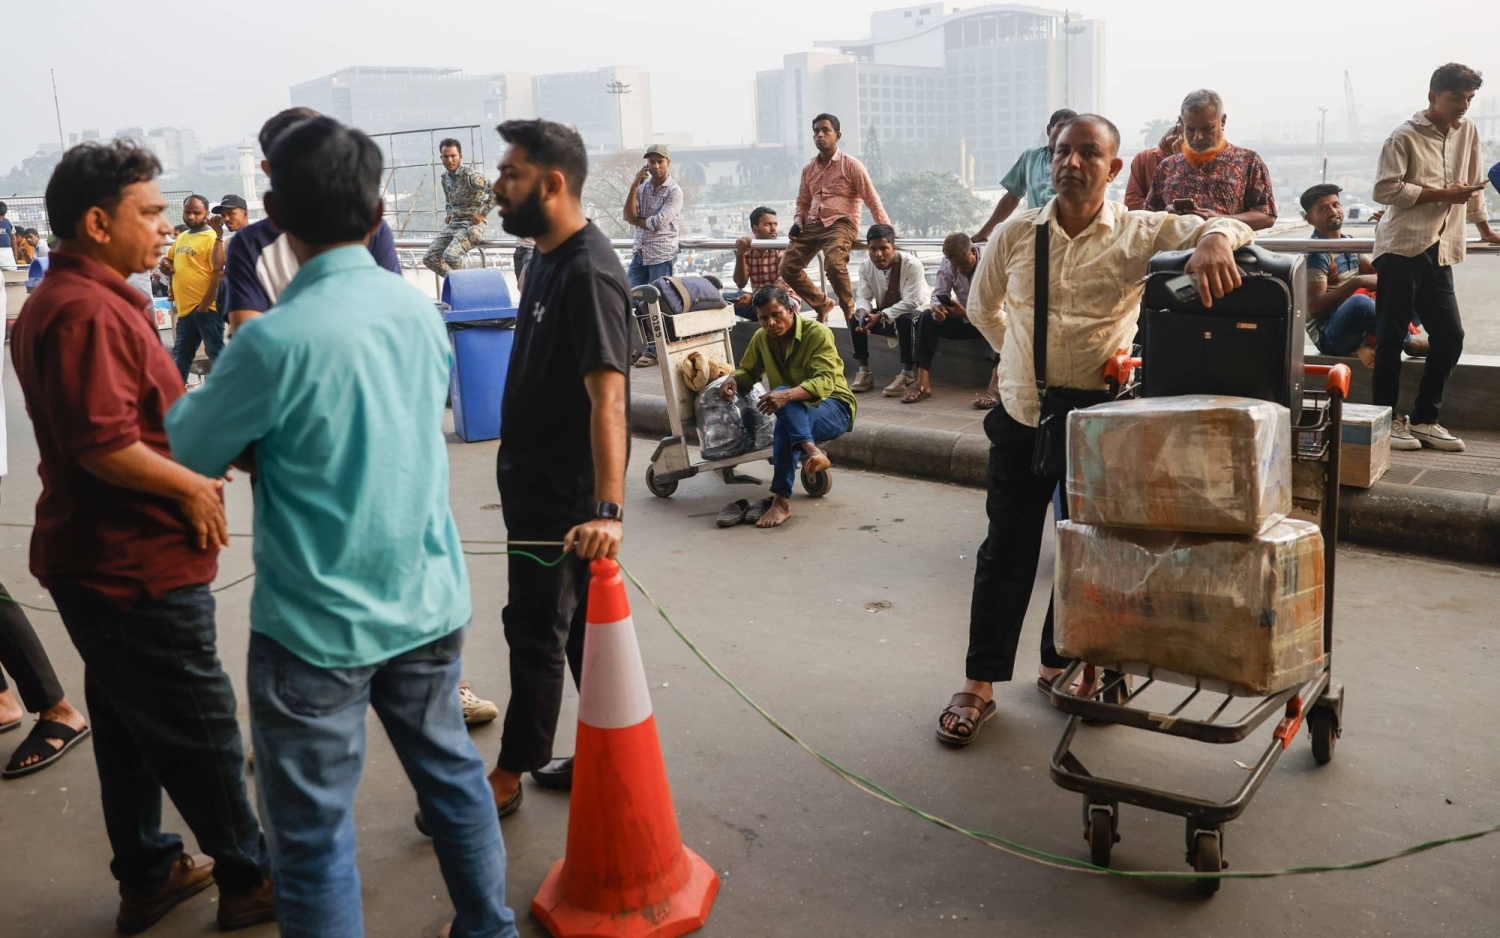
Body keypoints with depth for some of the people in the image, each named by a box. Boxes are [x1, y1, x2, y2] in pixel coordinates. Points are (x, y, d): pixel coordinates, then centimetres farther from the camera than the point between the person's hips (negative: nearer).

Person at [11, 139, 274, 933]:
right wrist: (193, 488, -16)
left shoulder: (64, 301, 13)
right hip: (138, 568, -10)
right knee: (201, 730, 3)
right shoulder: (87, 312, -21)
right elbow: (104, 444, -28)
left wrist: (189, 476, 11)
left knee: (129, 724, 18)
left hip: (106, 561, 10)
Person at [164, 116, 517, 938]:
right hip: (427, 601, 6)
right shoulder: (416, 308, -2)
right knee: (450, 771, 22)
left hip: (318, 624, -6)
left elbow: (193, 451, -8)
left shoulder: (276, 339, -20)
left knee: (313, 830, 9)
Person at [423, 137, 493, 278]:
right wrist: (449, 214, 12)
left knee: (450, 256, -29)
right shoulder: (445, 177, 9)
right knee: (429, 258, 2)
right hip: (452, 224, 8)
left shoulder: (471, 176, -15)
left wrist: (483, 214, -19)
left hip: (472, 225, -8)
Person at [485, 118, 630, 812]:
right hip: (537, 478, 10)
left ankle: (509, 775, 20)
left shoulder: (589, 273, -22)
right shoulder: (548, 255, 9)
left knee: (537, 628, 4)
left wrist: (608, 509, -39)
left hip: (566, 494, -10)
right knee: (582, 621, 17)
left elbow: (607, 396, -31)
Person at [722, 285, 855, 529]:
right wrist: (734, 381, -12)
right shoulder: (761, 338, 3)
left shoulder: (818, 333, -17)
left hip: (834, 408, -6)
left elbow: (825, 382, -28)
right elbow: (748, 371, 15)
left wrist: (787, 395, -47)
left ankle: (781, 500, -47)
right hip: (795, 415, 6)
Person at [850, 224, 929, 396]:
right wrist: (862, 312, -34)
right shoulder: (866, 267, -8)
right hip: (883, 317, 5)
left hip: (913, 314, -5)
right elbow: (863, 297, -8)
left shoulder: (912, 265, -24)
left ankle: (907, 374, -27)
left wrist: (881, 316, -38)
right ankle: (864, 372, -10)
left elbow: (911, 302, -29)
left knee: (905, 321, -38)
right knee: (855, 319, -17)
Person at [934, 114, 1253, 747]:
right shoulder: (1017, 235, 4)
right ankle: (979, 686, 14)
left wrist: (1215, 240, -38)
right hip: (1022, 417, 1)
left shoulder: (1139, 233, -4)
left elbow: (1227, 226, -15)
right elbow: (982, 307, 19)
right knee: (1006, 552, 5)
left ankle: (1063, 663, 32)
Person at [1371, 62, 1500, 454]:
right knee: (1391, 337, -2)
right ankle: (1389, 419, 7)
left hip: (1439, 253, 6)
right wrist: (1442, 194, -13)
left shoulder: (1467, 131, 13)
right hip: (1401, 249, -6)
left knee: (1450, 337, 4)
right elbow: (1385, 190, -13)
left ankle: (1424, 418, 15)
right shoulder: (1404, 138, -5)